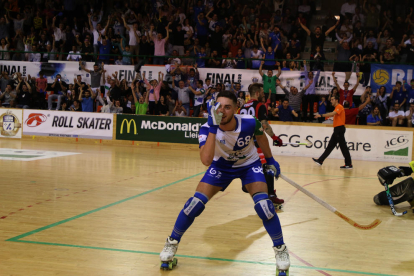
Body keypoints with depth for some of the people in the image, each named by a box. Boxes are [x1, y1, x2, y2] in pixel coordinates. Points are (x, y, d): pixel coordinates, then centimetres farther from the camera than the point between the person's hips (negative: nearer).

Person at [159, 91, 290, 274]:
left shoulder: (250, 123, -29)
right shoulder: (207, 128, -32)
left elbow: (260, 137, -2)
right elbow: (206, 160, -48)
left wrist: (270, 160, 8)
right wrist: (213, 127, -52)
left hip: (249, 165, 0)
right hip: (221, 165, 1)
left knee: (263, 204, -21)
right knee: (195, 203, -13)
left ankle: (280, 249, 2)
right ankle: (172, 243, 11)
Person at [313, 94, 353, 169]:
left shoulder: (339, 107, -11)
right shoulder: (337, 108, 19)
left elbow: (332, 114, -28)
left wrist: (321, 115, -33)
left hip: (339, 129, -10)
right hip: (337, 129, 10)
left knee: (343, 147, -8)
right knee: (330, 146, 11)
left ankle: (349, 165, -5)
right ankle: (320, 160, 14)